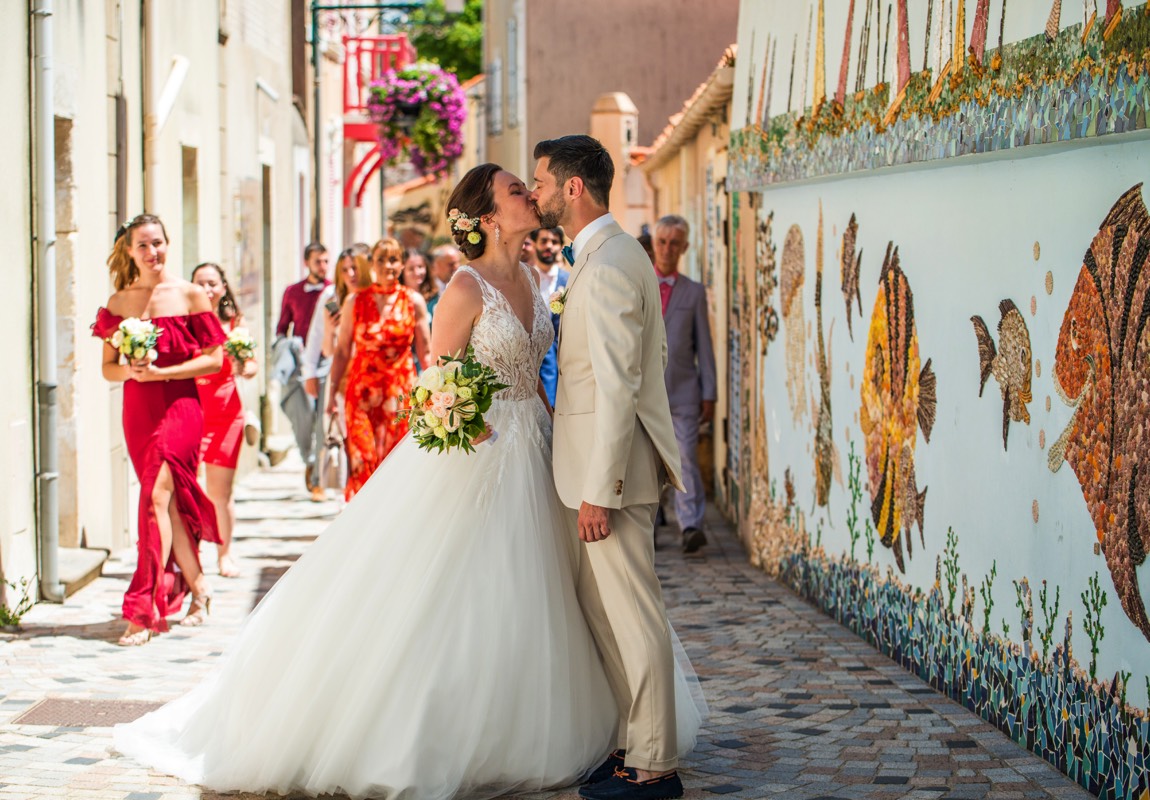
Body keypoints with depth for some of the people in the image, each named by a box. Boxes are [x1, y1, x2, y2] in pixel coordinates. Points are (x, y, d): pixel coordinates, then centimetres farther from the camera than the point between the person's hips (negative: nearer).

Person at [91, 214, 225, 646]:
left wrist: (160, 372, -13)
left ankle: (144, 609, -16)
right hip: (137, 409, 4)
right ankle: (198, 585, 26)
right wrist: (130, 371, -12)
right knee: (170, 500, 9)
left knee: (158, 494, -16)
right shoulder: (117, 302, 9)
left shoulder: (189, 295, -2)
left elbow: (214, 359, -3)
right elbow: (108, 368, 11)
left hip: (180, 405, -4)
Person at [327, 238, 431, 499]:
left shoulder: (414, 301, 4)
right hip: (362, 390, 0)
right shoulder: (355, 302, 5)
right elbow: (342, 351, 7)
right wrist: (332, 392, 3)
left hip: (401, 390, 0)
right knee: (363, 460, -9)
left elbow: (425, 352, 6)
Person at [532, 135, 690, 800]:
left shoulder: (607, 267, -19)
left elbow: (618, 386, -23)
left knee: (633, 616, -3)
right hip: (617, 459, 10)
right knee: (602, 609, 16)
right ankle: (634, 742, 24)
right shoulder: (622, 254, 14)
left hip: (612, 466, -10)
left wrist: (600, 490, -22)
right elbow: (655, 355, 23)